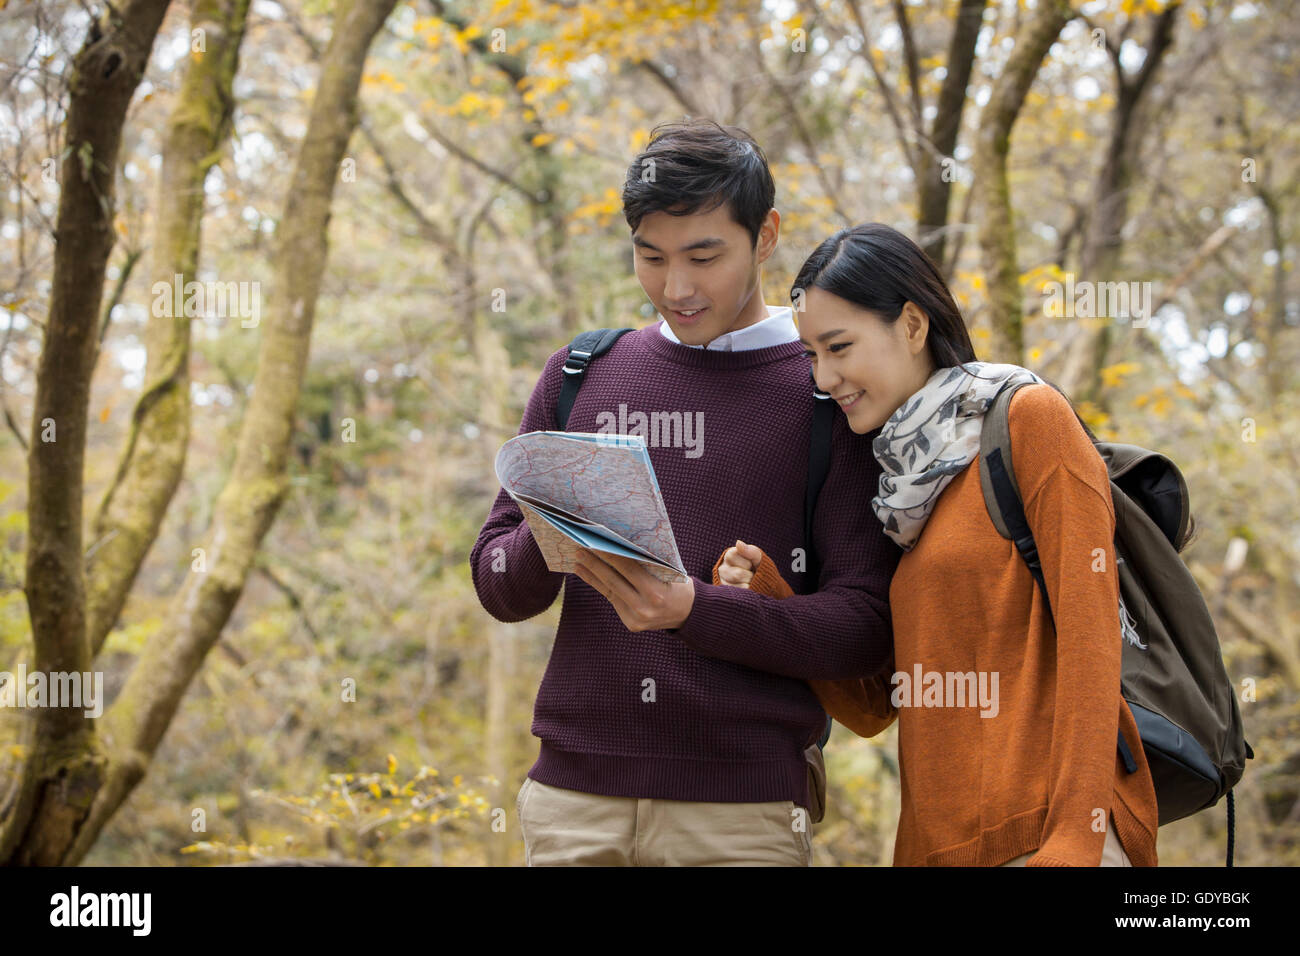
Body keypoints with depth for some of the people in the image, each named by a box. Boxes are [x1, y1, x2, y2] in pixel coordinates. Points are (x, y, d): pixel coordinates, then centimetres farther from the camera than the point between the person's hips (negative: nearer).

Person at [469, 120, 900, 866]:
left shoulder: (830, 393, 0)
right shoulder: (581, 377, 11)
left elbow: (866, 625, -5)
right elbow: (496, 583, 11)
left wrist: (695, 612, -19)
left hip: (742, 804, -3)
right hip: (575, 790, 3)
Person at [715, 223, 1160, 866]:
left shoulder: (1030, 418, -3)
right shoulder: (902, 487, 18)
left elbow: (1089, 639, -10)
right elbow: (873, 705, 14)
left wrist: (1075, 839, -17)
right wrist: (766, 597, 0)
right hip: (937, 838, 7)